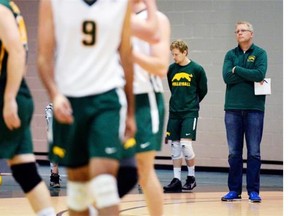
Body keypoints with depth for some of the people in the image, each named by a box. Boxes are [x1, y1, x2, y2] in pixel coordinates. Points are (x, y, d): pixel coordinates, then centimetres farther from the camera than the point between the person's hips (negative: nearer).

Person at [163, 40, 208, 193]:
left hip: (190, 112, -5)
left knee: (186, 143, -13)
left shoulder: (197, 69, -6)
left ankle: (191, 177, 3)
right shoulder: (171, 69, 5)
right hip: (174, 112, 5)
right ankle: (176, 179, 9)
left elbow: (203, 90, 4)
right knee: (174, 145, 4)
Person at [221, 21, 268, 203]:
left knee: (254, 152, 0)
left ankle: (253, 191, 4)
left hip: (254, 108, -2)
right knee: (234, 152, 5)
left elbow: (260, 74, -15)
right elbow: (227, 77, -6)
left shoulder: (260, 53, 3)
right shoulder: (230, 55, 9)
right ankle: (234, 190, 11)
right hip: (233, 108, 2)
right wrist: (251, 76, -10)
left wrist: (237, 69, -8)